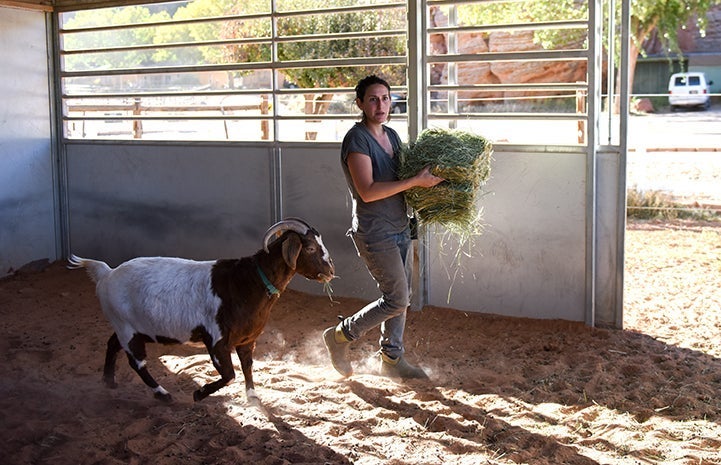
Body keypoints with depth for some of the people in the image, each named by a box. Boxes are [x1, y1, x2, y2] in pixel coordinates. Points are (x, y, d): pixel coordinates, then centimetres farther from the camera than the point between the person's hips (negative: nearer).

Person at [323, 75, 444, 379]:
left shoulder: (391, 135, 12)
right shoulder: (357, 139, -15)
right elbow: (367, 192, -24)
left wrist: (428, 178, 6)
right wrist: (417, 181, -23)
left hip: (400, 229, 9)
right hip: (374, 233, -8)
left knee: (401, 298, 13)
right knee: (396, 299, -8)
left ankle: (392, 358, 26)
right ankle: (340, 337, 8)